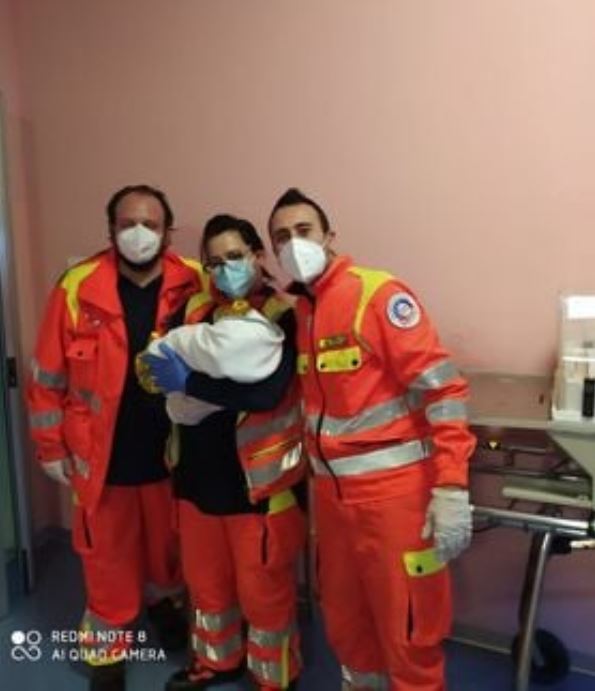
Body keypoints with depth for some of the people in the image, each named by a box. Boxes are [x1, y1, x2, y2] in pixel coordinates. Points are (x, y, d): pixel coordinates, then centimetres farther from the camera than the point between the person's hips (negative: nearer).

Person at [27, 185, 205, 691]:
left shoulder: (196, 286, -8)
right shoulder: (78, 287, -9)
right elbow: (49, 374, -4)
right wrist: (51, 446, -1)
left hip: (174, 450, 1)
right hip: (101, 452, -1)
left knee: (170, 544, 22)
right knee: (108, 558, 15)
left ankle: (165, 601, 53)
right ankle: (108, 650, 39)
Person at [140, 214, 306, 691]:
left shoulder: (283, 315, -12)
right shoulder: (200, 310, 7)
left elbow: (267, 391, -26)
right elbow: (165, 367, 7)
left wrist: (188, 381, -25)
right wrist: (163, 362, -14)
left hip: (257, 477, -6)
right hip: (200, 471, 6)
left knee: (263, 589, 11)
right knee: (206, 579, 23)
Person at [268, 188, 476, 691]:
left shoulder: (380, 295, -13)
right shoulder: (295, 312, 7)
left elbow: (443, 387, -17)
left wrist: (451, 487, -22)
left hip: (395, 489, -6)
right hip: (331, 492, 7)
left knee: (408, 631, 9)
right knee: (344, 618, 23)